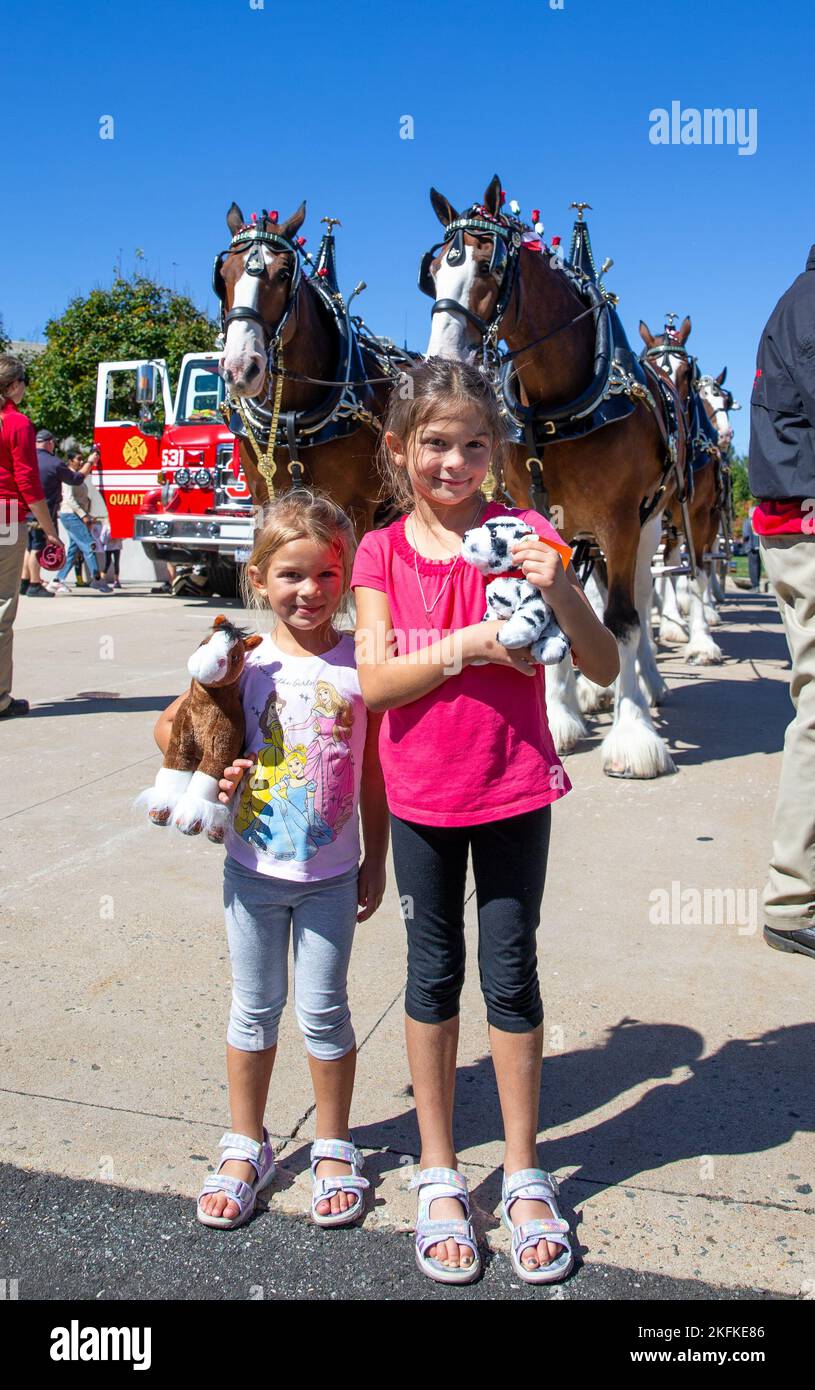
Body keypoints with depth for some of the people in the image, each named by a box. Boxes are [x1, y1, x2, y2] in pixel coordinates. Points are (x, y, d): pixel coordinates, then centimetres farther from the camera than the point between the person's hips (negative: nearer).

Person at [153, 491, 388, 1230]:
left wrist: (376, 861, 3)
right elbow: (171, 727, 5)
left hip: (330, 874, -1)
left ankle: (334, 1148, 30)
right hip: (253, 868, 1)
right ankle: (245, 1147, 33)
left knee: (323, 1009, 9)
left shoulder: (362, 664, -7)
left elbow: (374, 772, -1)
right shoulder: (244, 662, -6)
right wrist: (210, 771, -13)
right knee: (254, 1008, 15)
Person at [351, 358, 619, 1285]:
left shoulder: (524, 535, -5)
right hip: (422, 797, 1)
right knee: (433, 972, 12)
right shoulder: (382, 553, -2)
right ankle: (439, 1171, 30)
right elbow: (374, 682, -12)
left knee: (511, 974, 8)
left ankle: (523, 1174, 27)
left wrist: (558, 593, -26)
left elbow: (604, 668, -9)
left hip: (515, 791, -1)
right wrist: (466, 646, -25)